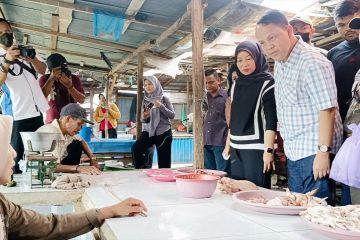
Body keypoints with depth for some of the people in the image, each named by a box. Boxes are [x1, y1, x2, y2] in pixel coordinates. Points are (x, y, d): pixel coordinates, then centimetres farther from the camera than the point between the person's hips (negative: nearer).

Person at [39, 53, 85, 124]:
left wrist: (69, 86, -20)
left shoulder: (74, 79, 2)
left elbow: (82, 100, -6)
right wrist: (51, 79, -20)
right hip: (52, 122, 0)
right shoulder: (44, 79, 1)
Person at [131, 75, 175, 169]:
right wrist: (144, 117, -10)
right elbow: (144, 120, 14)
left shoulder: (164, 99, 2)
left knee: (164, 163, -3)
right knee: (135, 149, -25)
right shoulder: (145, 100, 10)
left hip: (163, 132, -2)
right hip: (148, 131, 2)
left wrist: (161, 106, -16)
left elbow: (172, 115, -3)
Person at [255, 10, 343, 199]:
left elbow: (327, 109, -20)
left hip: (314, 153, -8)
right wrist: (287, 143, 15)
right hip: (293, 153, 8)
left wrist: (323, 152, -22)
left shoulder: (312, 62, -17)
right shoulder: (280, 62, 10)